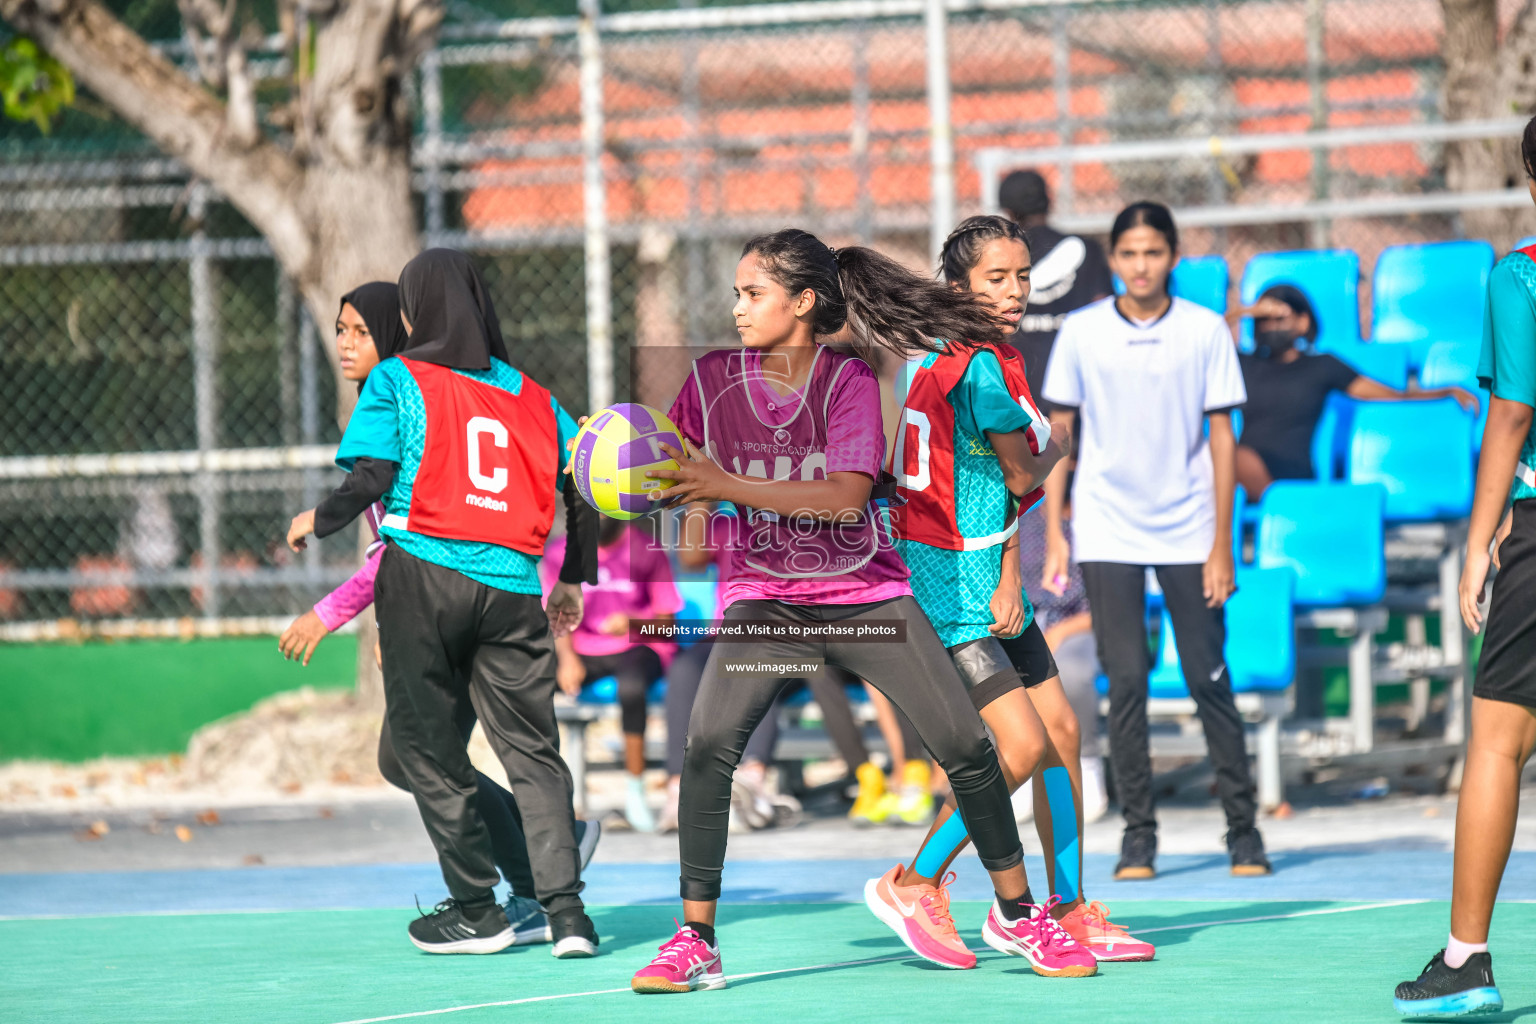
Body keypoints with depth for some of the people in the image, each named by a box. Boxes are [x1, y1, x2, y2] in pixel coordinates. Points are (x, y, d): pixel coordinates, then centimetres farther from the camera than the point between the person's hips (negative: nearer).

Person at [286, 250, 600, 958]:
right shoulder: (531, 395, 14)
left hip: (424, 573, -3)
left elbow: (371, 477, -6)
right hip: (512, 585, 3)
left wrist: (317, 523, 13)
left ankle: (476, 909, 8)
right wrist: (573, 579, 23)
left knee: (427, 746, 8)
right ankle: (565, 910, -11)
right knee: (533, 751, 2)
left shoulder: (397, 380, 3)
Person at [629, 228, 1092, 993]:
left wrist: (726, 485, -26)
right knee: (708, 743, -23)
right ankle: (694, 942, -15)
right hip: (763, 598, 0)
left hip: (865, 592, 0)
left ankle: (1015, 914, 19)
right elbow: (675, 482, 8)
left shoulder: (849, 380, -10)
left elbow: (844, 497, -22)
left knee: (966, 746, -3)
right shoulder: (712, 379, -3)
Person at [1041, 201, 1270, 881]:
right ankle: (1137, 832, 4)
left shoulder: (1205, 331, 0)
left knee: (1209, 681, -1)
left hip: (1188, 534, -1)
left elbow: (1221, 437, 1)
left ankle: (1243, 829, 6)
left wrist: (1222, 544, -4)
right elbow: (1059, 434, 8)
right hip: (1106, 534, 1)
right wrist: (1053, 532, 2)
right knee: (1125, 683, -2)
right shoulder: (1082, 333, 3)